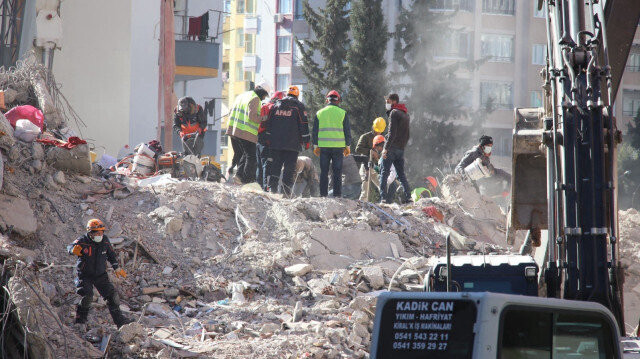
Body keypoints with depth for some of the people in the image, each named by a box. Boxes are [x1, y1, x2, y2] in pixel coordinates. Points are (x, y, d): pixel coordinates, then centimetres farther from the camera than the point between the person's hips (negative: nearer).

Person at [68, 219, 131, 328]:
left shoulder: (105, 240, -3)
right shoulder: (83, 241, -17)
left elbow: (111, 254, 13)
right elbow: (70, 247, -30)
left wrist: (117, 268, 16)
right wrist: (74, 250, -55)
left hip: (100, 275, 5)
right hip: (85, 276, -5)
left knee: (112, 294, 0)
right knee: (87, 296, -22)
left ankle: (119, 320, 14)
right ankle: (80, 320, -5)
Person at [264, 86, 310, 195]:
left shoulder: (276, 105, 13)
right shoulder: (298, 106, 1)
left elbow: (268, 123, 13)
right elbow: (304, 124, -2)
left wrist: (267, 138, 16)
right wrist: (306, 141, 1)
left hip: (275, 142, 3)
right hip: (292, 144, -3)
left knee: (275, 165, 7)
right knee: (289, 166, -2)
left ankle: (272, 187, 0)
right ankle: (287, 187, -13)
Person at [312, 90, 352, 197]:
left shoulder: (319, 113, 6)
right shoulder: (342, 113, 1)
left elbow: (315, 131, 8)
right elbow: (347, 131, 3)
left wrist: (315, 146, 15)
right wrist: (347, 146, 11)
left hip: (324, 146, 1)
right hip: (338, 147, -1)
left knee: (324, 172, 6)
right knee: (337, 172, 3)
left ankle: (323, 194, 3)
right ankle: (337, 194, 0)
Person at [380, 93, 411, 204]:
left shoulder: (394, 113, -9)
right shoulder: (405, 114, 18)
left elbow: (392, 133, -17)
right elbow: (407, 134, 20)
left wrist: (386, 148, -18)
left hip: (392, 148, -8)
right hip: (401, 149, 8)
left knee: (384, 172, -6)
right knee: (401, 173, 14)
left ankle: (382, 198, -15)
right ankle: (408, 197, 7)